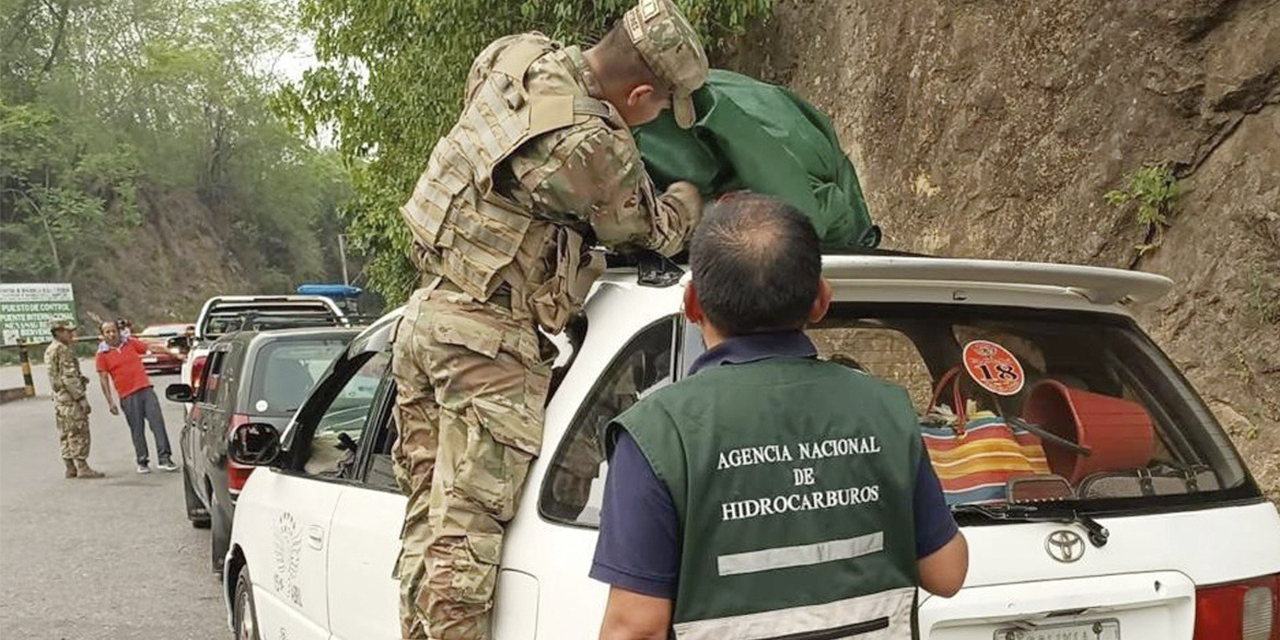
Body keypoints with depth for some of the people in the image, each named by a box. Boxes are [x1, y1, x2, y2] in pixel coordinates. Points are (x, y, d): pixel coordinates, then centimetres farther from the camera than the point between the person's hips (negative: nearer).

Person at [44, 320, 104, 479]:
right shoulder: (63, 351, -14)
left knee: (65, 435, 11)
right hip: (70, 399, -10)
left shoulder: (50, 351, 17)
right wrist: (82, 397, -18)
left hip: (59, 398, 10)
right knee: (79, 433, -7)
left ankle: (70, 468, 15)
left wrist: (80, 378, 14)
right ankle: (82, 468, -6)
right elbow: (69, 378, -19)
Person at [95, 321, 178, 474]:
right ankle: (142, 462, 13)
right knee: (137, 429, 1)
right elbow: (103, 379, 1)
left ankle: (164, 458, -6)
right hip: (127, 396, -2)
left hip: (145, 389, 2)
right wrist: (110, 402, -4)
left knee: (157, 421, -7)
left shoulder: (131, 343, 9)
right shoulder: (103, 355, 2)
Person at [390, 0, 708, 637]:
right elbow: (656, 228, 0)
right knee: (466, 529, -6)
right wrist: (696, 191, 21)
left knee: (428, 514, 14)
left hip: (427, 307, 9)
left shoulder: (518, 54, 3)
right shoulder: (592, 150, -20)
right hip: (488, 342, -9)